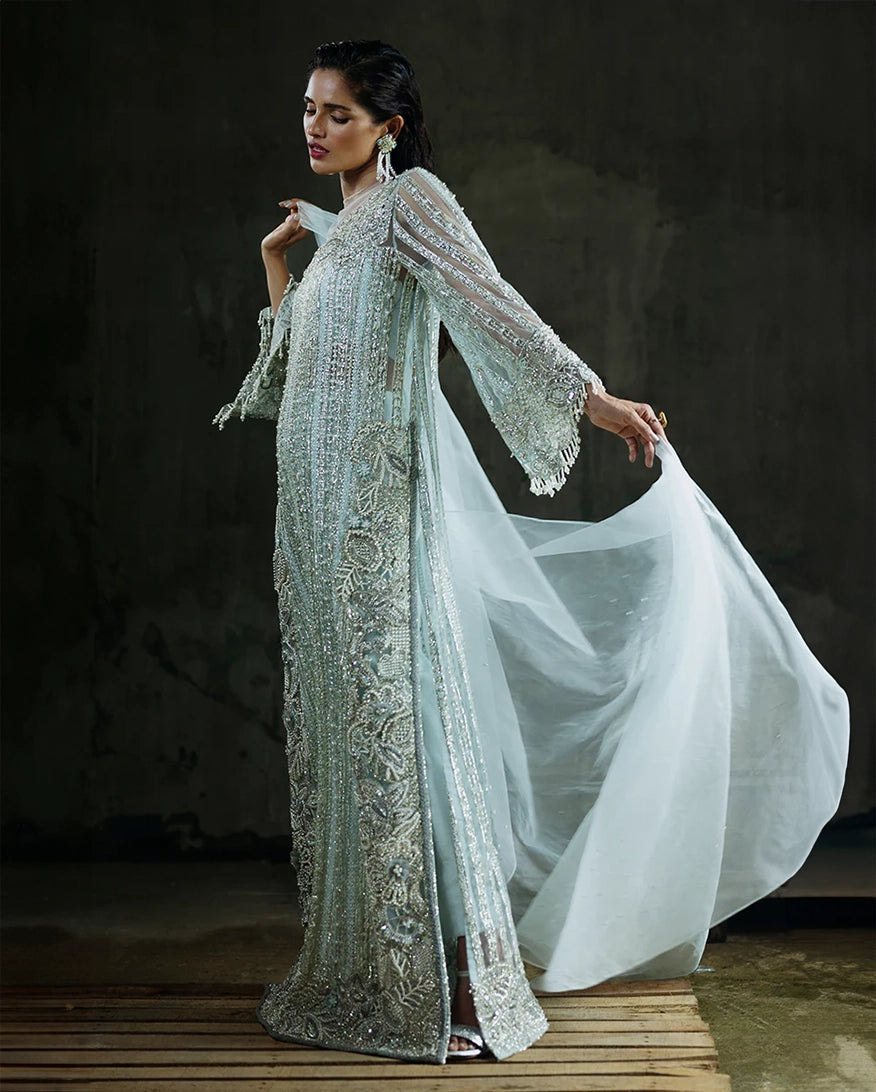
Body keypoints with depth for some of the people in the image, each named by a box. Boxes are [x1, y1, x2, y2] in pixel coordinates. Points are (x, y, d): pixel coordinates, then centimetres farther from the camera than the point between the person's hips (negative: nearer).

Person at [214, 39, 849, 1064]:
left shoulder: (411, 199, -3)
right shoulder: (335, 232, 21)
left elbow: (496, 309, -15)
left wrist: (596, 399, -26)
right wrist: (274, 259, 24)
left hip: (383, 501, -8)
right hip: (320, 504, 8)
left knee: (397, 711, -9)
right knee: (340, 719, 9)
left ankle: (459, 979, -2)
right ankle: (363, 968, 19)